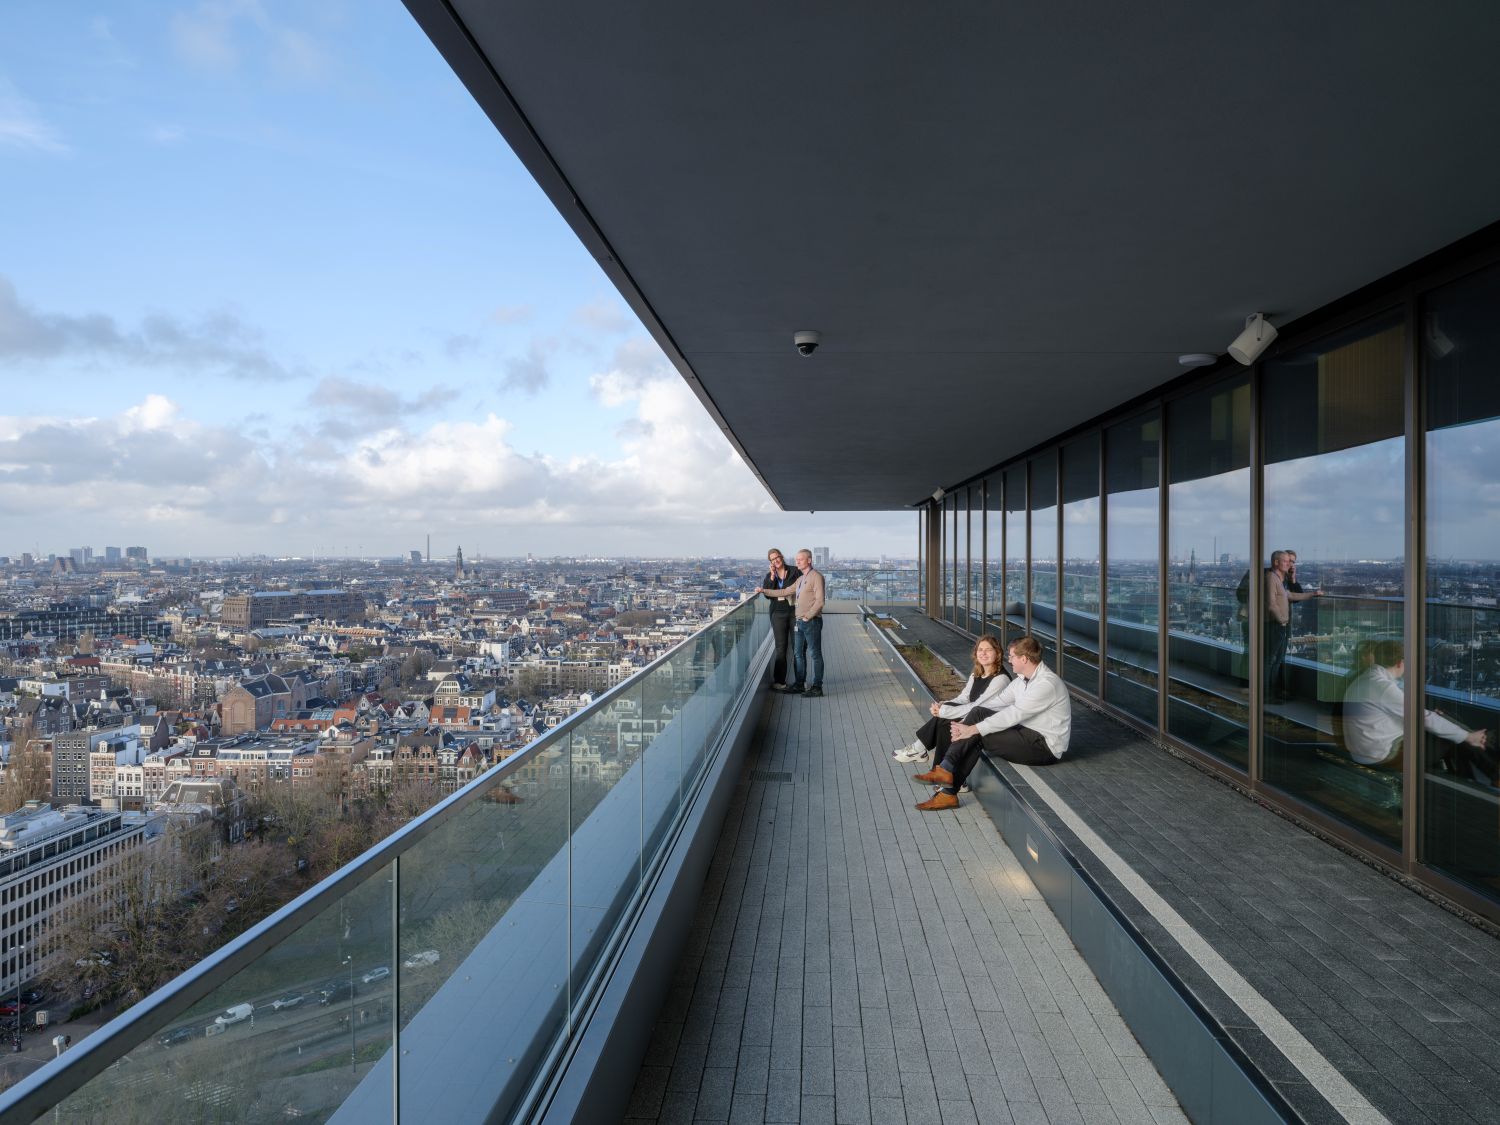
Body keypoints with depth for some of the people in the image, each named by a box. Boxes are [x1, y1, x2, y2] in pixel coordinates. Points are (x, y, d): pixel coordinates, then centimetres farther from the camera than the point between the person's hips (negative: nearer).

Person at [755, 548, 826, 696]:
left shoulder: (816, 577, -9)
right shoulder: (800, 579, 18)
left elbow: (819, 601, -16)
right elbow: (784, 592, 21)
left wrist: (807, 617, -14)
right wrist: (764, 591, 18)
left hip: (811, 622, -9)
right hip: (800, 622, 9)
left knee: (815, 654, -2)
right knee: (798, 653, 12)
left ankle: (817, 687, 2)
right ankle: (800, 684, 20)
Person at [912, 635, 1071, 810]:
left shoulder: (1047, 684, -21)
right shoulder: (1022, 679, 9)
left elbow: (1013, 715, -25)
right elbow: (997, 704, 6)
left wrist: (973, 729, -25)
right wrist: (966, 723, -7)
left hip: (1045, 746, -8)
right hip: (1028, 735, 8)